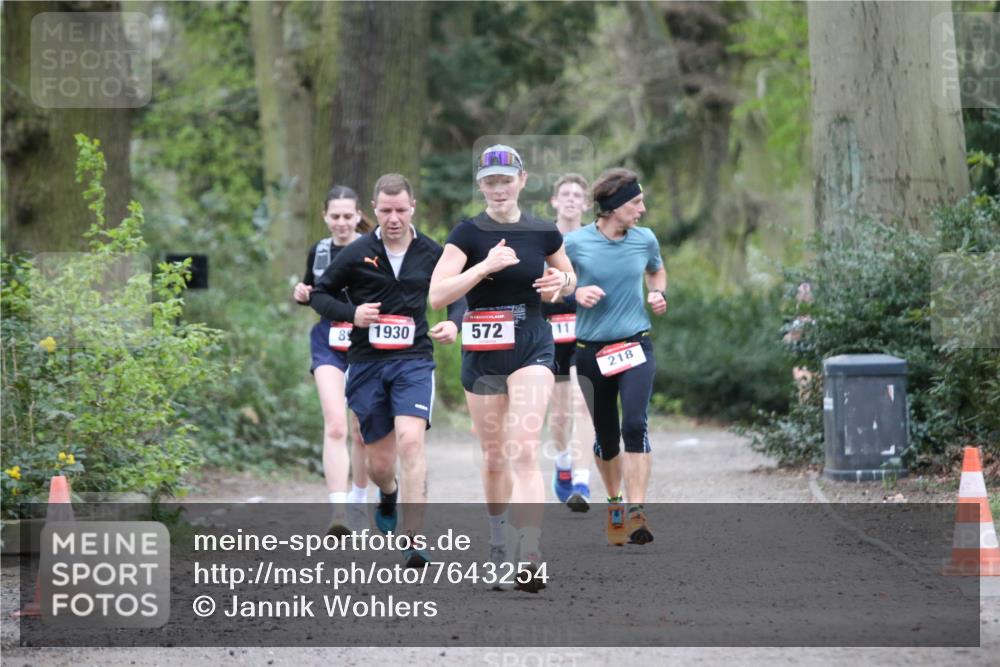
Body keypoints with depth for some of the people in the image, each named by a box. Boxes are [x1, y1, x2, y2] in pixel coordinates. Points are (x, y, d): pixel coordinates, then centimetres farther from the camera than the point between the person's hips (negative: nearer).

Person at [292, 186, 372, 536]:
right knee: (335, 426, -17)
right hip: (328, 344, 1)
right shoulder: (318, 251, 7)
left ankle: (358, 500, 35)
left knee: (362, 431, 12)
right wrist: (301, 294, 0)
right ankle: (339, 510, -25)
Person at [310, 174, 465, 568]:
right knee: (379, 462, 6)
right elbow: (319, 294, 6)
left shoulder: (432, 254, 2)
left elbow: (457, 293, 16)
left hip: (414, 361, -1)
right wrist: (352, 313, -12)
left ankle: (412, 540, -23)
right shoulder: (356, 254, -2)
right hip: (366, 362, 1)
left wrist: (454, 322, -5)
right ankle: (388, 497, 45)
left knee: (411, 442, -22)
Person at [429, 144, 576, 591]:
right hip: (482, 353, 1)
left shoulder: (542, 233, 1)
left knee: (524, 452, -16)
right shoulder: (468, 234, -5)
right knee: (494, 458, 12)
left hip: (532, 348, -1)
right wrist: (485, 266, -23)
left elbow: (569, 277, 20)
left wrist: (560, 282, -4)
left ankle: (531, 559, -23)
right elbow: (437, 294, -14)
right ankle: (498, 535, 37)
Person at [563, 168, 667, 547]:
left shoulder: (645, 240, 2)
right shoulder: (576, 243, -7)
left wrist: (658, 294, 4)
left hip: (636, 345, 1)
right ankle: (614, 504, 33)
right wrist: (575, 293, -15)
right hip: (592, 351, -1)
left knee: (635, 424, -17)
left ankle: (636, 513, -19)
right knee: (605, 435, 9)